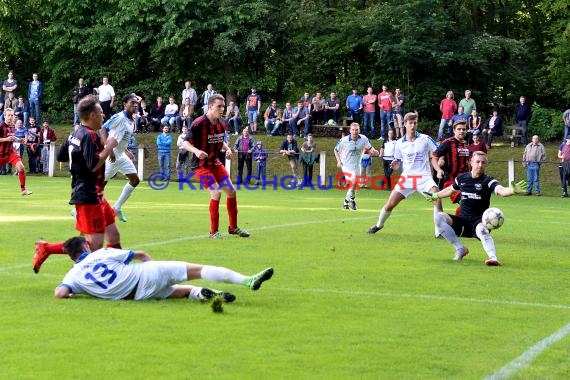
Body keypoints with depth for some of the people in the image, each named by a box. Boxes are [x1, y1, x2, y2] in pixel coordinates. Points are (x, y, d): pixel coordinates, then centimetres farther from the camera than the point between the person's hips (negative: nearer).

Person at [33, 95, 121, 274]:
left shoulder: (75, 134, 11)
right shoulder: (90, 135, -18)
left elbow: (61, 157, 20)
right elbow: (94, 165, -25)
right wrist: (109, 147, -17)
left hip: (95, 195, 11)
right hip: (89, 196, -11)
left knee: (114, 235, 12)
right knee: (94, 244, -9)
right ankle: (46, 248, -3)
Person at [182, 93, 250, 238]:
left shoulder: (222, 123, 2)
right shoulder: (199, 123, -20)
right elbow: (186, 143, -17)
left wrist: (227, 149, -1)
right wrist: (196, 151, -35)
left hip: (215, 163, 8)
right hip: (201, 165, -8)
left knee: (231, 191, 7)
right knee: (216, 192, -20)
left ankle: (233, 227, 25)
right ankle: (213, 232, -9)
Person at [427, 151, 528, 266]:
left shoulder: (488, 181, -7)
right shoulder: (462, 178, 6)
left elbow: (501, 191, -28)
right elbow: (451, 189, 29)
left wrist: (512, 190, -51)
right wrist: (436, 196, 43)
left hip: (479, 221, -5)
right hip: (463, 221, 5)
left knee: (482, 230, -40)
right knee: (439, 217, -20)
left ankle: (493, 257, -57)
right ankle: (460, 249, -11)